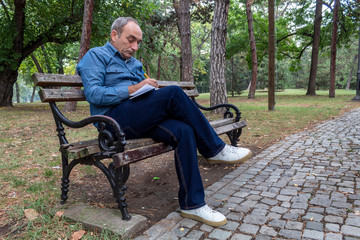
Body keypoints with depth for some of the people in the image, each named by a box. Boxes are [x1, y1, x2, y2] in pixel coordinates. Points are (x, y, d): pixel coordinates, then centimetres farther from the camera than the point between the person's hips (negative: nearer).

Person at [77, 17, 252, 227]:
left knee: (183, 131, -25)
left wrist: (150, 89, 2)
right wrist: (132, 89, -15)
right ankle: (215, 149, -14)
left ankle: (192, 204, -19)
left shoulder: (135, 63, 29)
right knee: (174, 93, -27)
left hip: (141, 119, 7)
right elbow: (93, 94, -9)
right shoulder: (96, 56, 7)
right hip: (115, 118, -7)